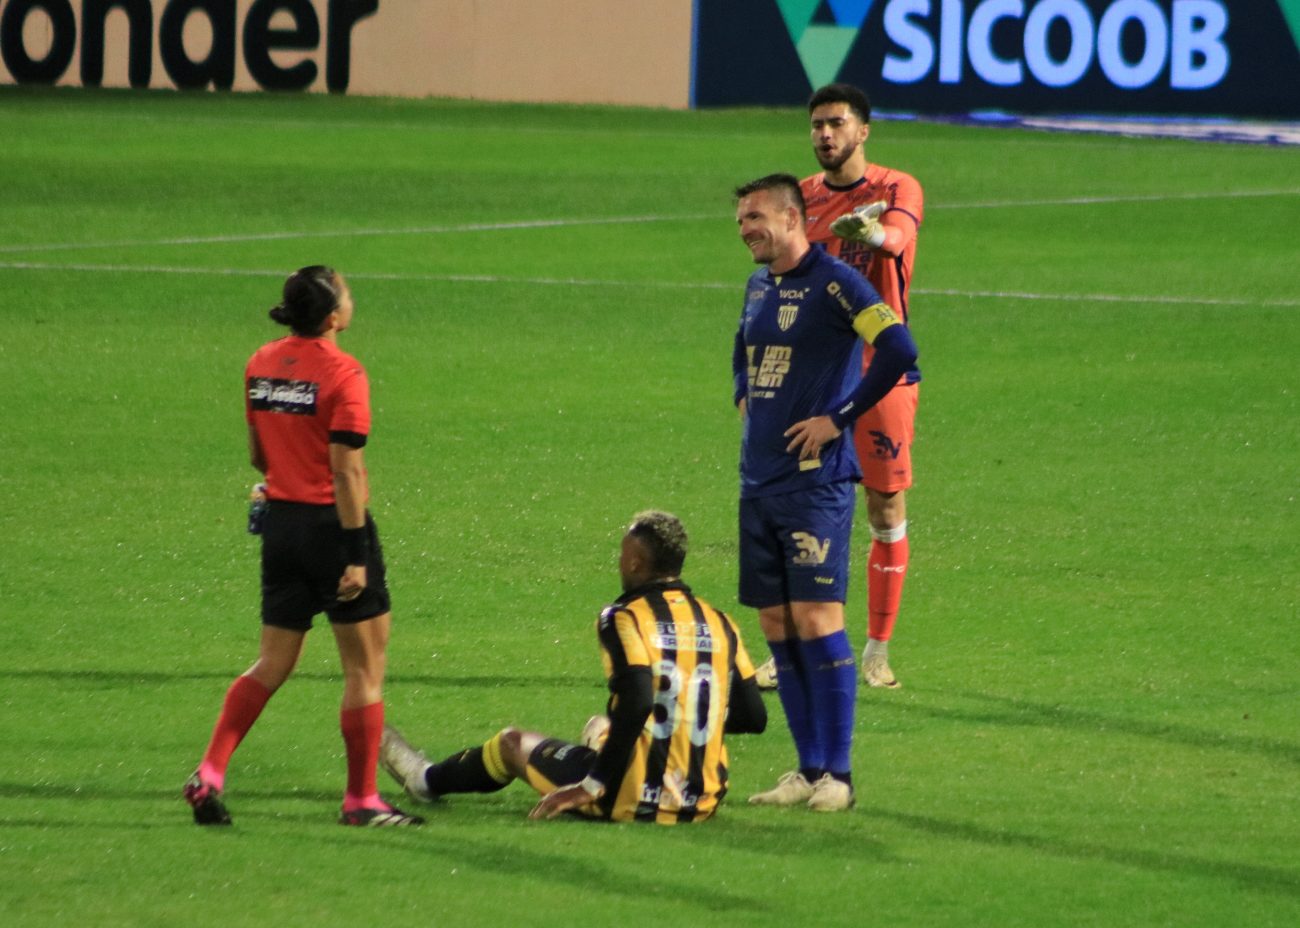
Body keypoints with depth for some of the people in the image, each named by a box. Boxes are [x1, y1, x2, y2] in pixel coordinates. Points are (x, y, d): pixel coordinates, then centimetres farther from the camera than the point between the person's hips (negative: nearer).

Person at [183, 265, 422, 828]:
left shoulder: (261, 364, 5)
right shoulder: (342, 373, -15)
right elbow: (346, 471, -18)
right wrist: (356, 556, -17)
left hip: (281, 522, 7)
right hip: (331, 523, -7)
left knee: (272, 663, 15)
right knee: (365, 667, 6)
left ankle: (209, 775, 3)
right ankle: (361, 799, 9)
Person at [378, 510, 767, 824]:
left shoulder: (626, 619, -11)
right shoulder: (719, 624, 5)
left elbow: (636, 703, -24)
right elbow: (754, 718, 6)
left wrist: (591, 787, -19)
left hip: (632, 800, -5)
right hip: (702, 803, 5)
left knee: (513, 743, 23)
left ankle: (427, 779, 50)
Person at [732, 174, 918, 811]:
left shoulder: (833, 283, -11)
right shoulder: (758, 286, 14)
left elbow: (899, 351, -21)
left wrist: (839, 418, -16)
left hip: (816, 479, -8)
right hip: (758, 481, 8)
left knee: (816, 621, -11)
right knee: (776, 626, 7)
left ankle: (838, 775, -6)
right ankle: (809, 770, 13)